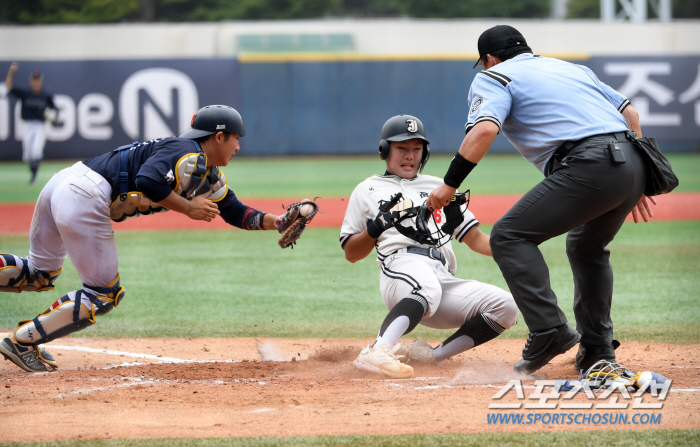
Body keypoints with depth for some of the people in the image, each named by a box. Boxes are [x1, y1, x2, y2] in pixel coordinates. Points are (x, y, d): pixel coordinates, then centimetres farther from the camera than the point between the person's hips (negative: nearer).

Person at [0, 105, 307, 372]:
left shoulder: (211, 178, 21)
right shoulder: (187, 154, -11)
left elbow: (236, 213, 27)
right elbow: (147, 181, -26)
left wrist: (276, 222, 12)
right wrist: (188, 208, -15)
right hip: (85, 198, -10)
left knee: (41, 274, 26)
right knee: (104, 294, 1)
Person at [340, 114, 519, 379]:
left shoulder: (439, 187, 31)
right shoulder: (368, 191, 21)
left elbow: (476, 240, 25)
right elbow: (351, 254, 16)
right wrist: (375, 229, -4)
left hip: (445, 279, 5)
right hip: (403, 266, -5)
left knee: (506, 307, -16)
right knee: (427, 287, -41)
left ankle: (432, 355, -16)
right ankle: (377, 353, -61)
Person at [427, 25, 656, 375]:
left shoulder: (493, 77, 11)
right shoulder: (572, 68, 32)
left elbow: (485, 129, -9)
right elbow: (630, 113, 28)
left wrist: (449, 184, -4)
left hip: (588, 165, -8)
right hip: (633, 164, 8)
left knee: (509, 236, -1)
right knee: (587, 247, 29)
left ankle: (550, 330, -14)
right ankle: (598, 350, 26)